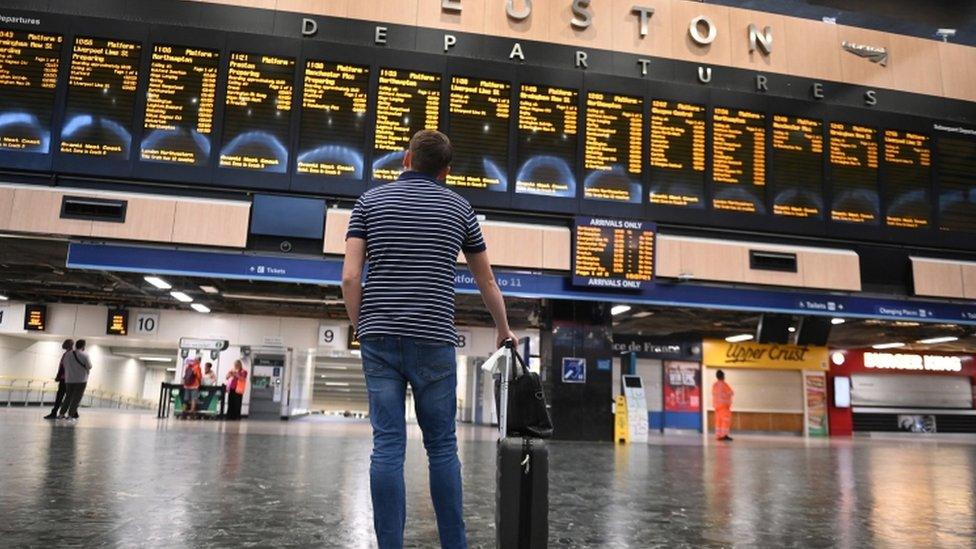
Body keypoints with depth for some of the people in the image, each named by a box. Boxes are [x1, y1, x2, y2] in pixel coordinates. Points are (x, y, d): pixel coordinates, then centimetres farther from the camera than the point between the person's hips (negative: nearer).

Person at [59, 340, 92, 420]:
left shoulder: (67, 354, 4)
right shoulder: (85, 355, -11)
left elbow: (65, 366, 9)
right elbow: (89, 367, -6)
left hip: (69, 380, 5)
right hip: (81, 380, -5)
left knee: (68, 397, 15)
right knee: (76, 398, 2)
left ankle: (61, 414, 13)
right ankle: (70, 415, -1)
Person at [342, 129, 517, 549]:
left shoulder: (370, 201, 8)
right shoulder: (458, 207, 9)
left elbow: (350, 278, -1)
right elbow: (486, 282, 17)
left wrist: (361, 329, 11)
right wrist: (503, 331, 31)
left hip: (380, 339, 1)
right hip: (433, 341, -1)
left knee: (388, 445, 2)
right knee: (441, 446, 8)